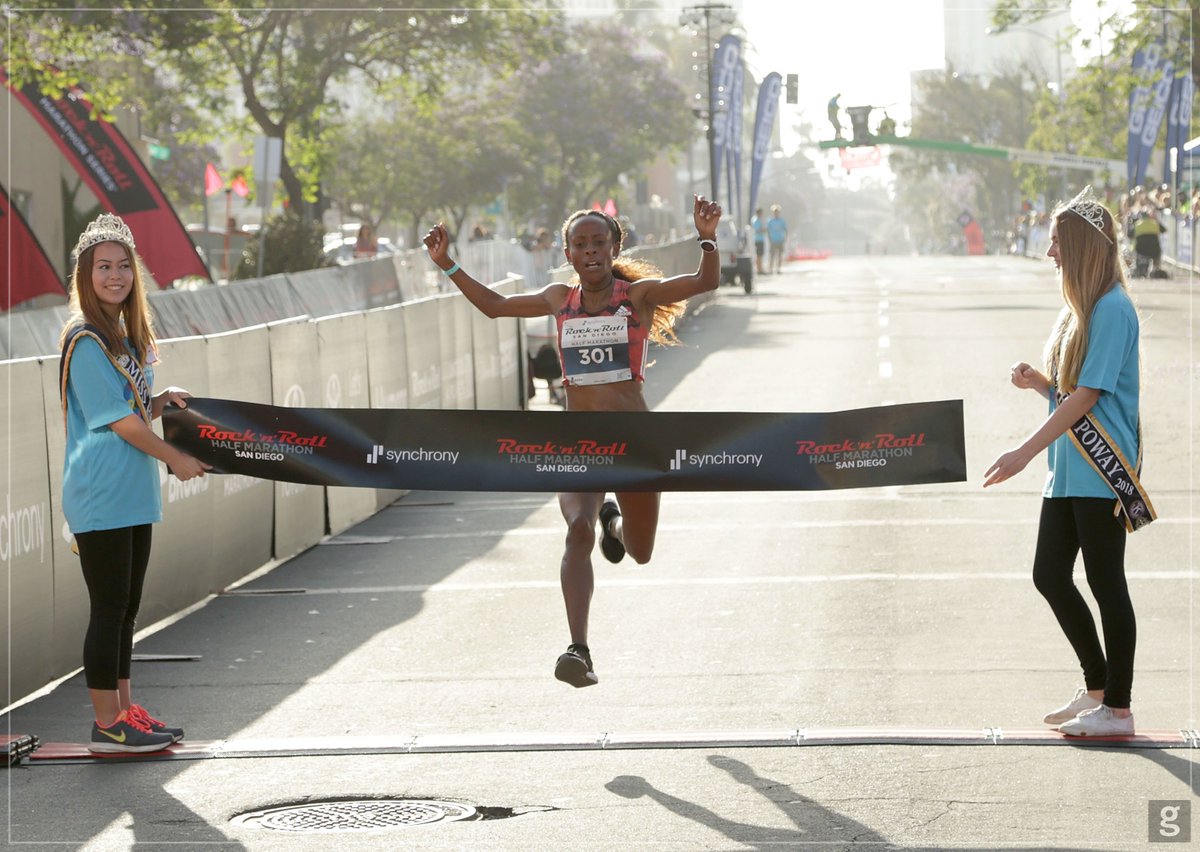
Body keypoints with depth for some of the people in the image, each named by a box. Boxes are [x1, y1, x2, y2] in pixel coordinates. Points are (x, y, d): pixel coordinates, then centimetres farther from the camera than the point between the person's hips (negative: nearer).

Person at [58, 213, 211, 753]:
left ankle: (125, 712, 20)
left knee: (126, 609, 13)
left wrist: (162, 403, 1)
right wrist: (176, 460, -6)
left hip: (133, 496, 9)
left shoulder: (128, 335, 14)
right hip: (100, 498, -9)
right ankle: (107, 725, 0)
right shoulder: (85, 340, -13)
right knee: (109, 609, -5)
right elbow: (119, 422, -15)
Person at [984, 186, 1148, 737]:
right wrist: (1036, 381, -2)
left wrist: (1026, 452, -20)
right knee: (1049, 574, 12)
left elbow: (1088, 394, -19)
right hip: (1068, 470, 10)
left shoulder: (1112, 309, -15)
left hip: (1101, 473, -10)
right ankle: (1096, 688, 25)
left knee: (1105, 583, -2)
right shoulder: (1080, 307, 14)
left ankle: (1117, 710, 7)